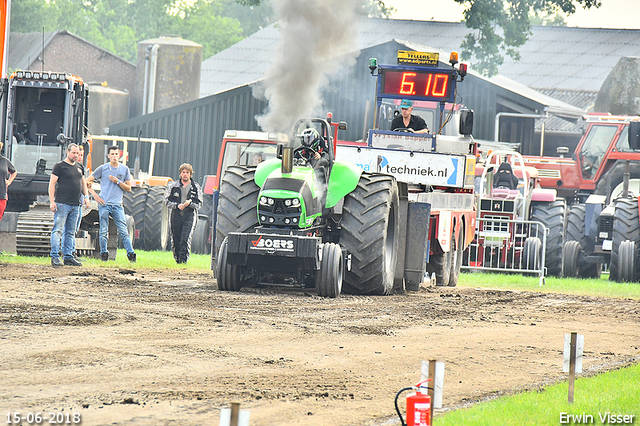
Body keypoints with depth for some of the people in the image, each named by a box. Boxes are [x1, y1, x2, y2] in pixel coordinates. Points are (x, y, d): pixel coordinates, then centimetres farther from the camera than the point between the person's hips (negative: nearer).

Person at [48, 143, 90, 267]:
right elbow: (52, 183, -6)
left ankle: (68, 256, 12)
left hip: (75, 205, 7)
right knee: (58, 230, -9)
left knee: (70, 232, 8)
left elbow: (83, 183, 29)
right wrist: (52, 201, -13)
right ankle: (55, 257, -10)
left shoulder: (79, 168, 18)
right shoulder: (59, 166, -2)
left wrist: (86, 197, 14)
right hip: (62, 203, -7)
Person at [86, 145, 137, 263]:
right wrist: (94, 195, -3)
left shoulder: (124, 169, 10)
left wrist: (118, 181, -5)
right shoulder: (102, 168, 6)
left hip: (117, 205, 0)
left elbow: (128, 188, 11)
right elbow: (88, 181, 9)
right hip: (104, 204, 0)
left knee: (123, 231, -7)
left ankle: (131, 254, -8)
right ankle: (104, 254, 8)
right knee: (103, 231, -1)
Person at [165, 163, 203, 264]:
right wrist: (177, 205, -8)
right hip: (176, 215, 2)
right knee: (176, 240, 4)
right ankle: (177, 259, 19)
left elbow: (199, 204, 6)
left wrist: (190, 203, -14)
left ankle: (184, 259, -17)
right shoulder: (173, 186, 9)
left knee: (186, 239, -17)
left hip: (190, 215, -2)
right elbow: (167, 201, 9)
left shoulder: (196, 187, 5)